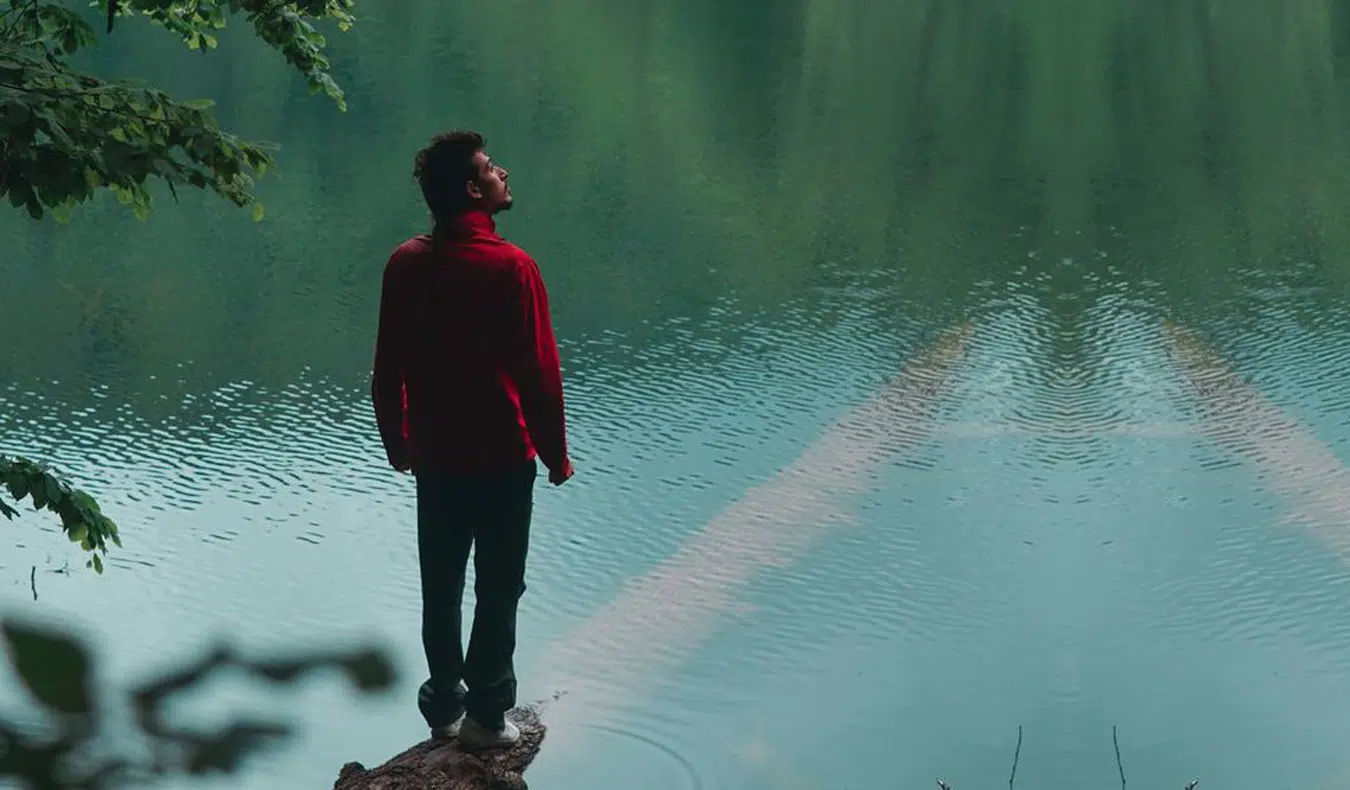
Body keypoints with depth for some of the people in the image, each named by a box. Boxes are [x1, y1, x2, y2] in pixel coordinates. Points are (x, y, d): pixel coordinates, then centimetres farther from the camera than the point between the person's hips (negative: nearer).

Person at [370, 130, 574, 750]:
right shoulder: (511, 268, -18)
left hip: (434, 458, 4)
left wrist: (397, 444, 17)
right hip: (504, 459, -4)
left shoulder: (406, 264, -3)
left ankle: (445, 704, 23)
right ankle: (486, 714, 11)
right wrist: (556, 454, -1)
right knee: (498, 588, 7)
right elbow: (541, 371, -13)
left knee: (441, 586, 15)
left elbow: (387, 369, 4)